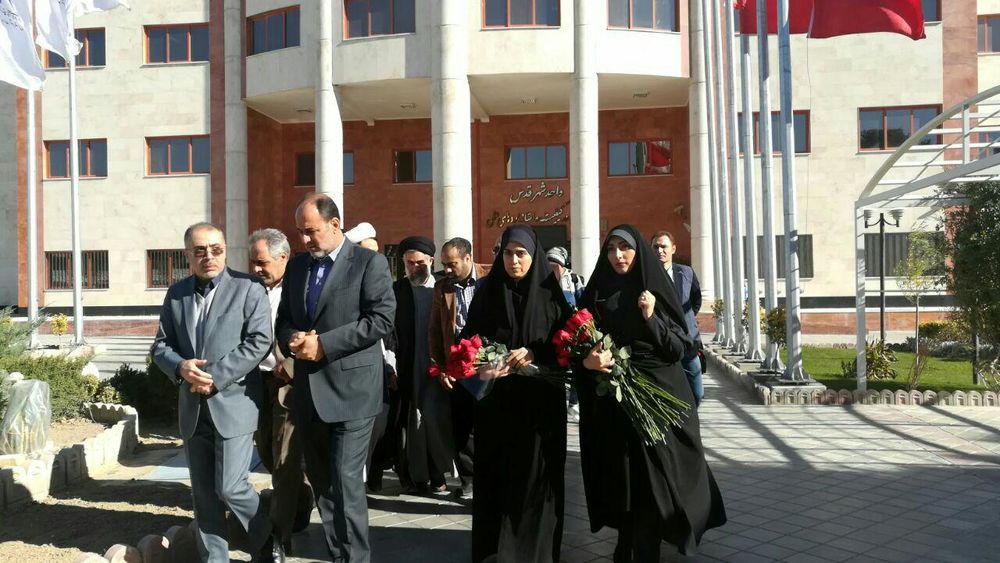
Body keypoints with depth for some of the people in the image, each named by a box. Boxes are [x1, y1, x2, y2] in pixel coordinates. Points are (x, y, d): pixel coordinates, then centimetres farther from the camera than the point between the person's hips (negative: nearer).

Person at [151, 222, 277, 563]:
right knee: (204, 493, 11)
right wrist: (180, 367, -10)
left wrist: (215, 377, -18)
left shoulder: (248, 289, -5)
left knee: (231, 487, -5)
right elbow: (160, 345, 12)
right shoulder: (176, 294, 11)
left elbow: (259, 341, -13)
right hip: (193, 407, 5)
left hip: (233, 403, -5)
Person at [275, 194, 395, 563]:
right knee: (320, 480, 15)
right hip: (309, 390, 7)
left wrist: (324, 344, -18)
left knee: (346, 481, -6)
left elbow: (381, 318, -15)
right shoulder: (297, 265, 13)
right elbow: (283, 320, 17)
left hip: (350, 389, -6)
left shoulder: (369, 262, -6)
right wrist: (292, 340, -7)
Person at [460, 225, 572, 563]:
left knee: (535, 471, 3)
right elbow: (470, 339, 3)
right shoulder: (487, 292, 4)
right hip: (495, 398, 1)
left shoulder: (550, 293, 1)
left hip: (540, 399, -1)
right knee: (496, 471, 3)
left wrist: (533, 353, -16)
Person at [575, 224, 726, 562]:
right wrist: (586, 360, -16)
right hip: (612, 402, 2)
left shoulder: (656, 288, -1)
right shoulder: (596, 293, 5)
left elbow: (681, 347, -4)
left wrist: (652, 319, -18)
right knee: (621, 480, 7)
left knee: (653, 478, -2)